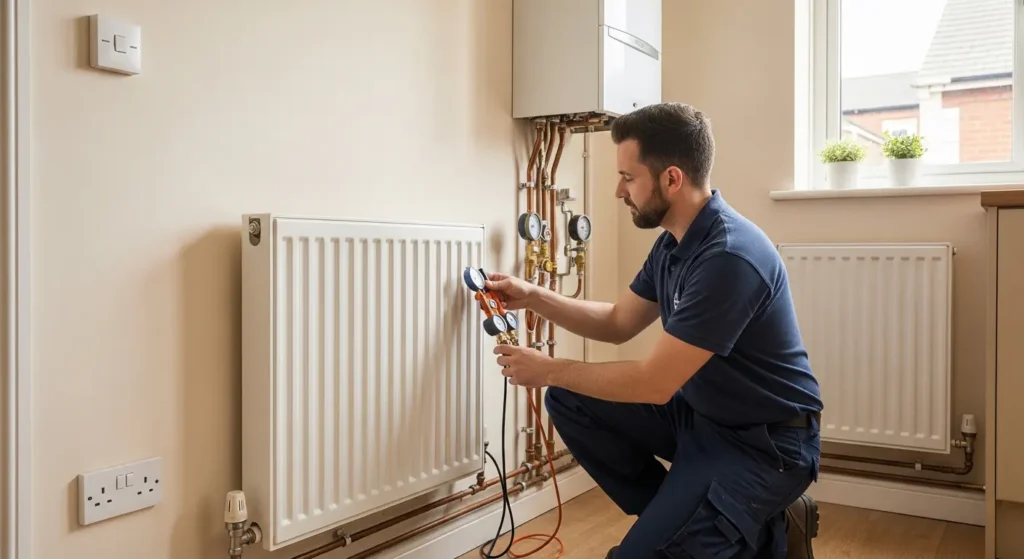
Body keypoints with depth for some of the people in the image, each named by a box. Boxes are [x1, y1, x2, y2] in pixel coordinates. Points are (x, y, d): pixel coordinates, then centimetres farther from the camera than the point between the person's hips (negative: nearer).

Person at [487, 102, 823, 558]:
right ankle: (673, 514, 9)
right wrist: (532, 297, 4)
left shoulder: (729, 257, -29)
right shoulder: (674, 242, 2)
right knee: (569, 403, -1)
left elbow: (654, 384, -27)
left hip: (765, 442, -9)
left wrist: (549, 370, -15)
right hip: (699, 413, 9)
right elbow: (618, 323, 14)